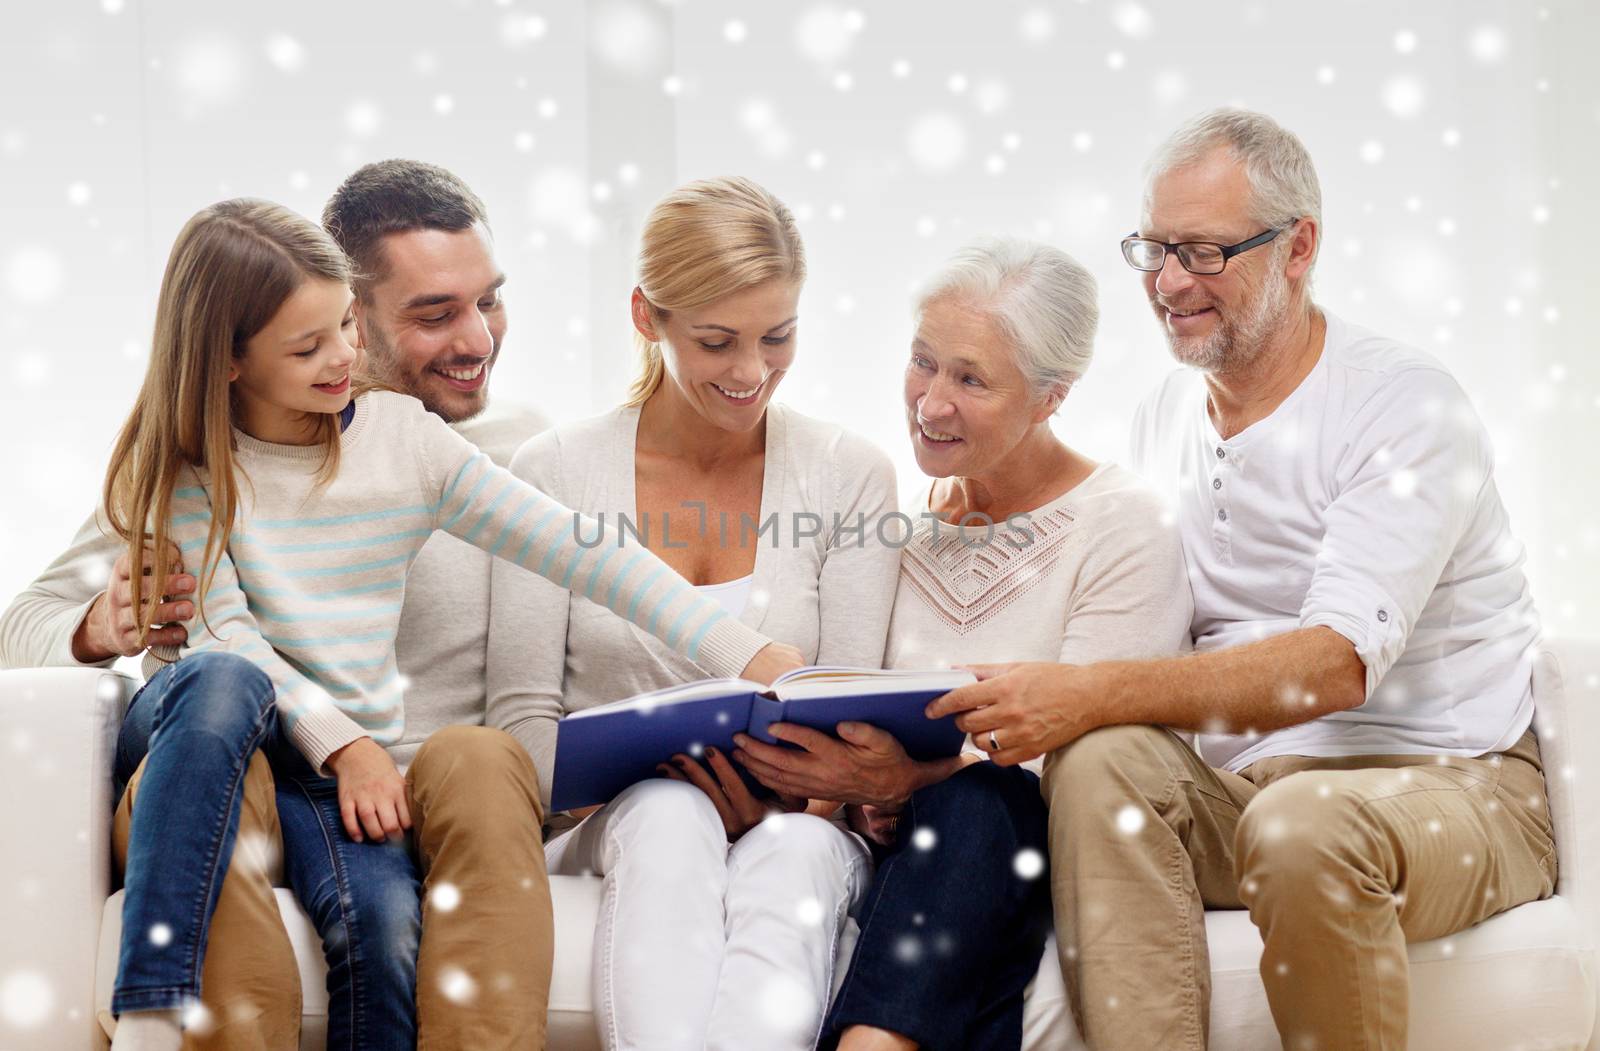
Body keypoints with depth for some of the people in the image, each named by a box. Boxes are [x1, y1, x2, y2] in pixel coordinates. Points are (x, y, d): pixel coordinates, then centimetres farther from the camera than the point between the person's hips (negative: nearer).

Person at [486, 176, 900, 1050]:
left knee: (799, 856, -35)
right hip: (612, 824, 0)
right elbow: (523, 718, 1)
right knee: (670, 817, -36)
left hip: (794, 825, 1)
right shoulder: (556, 471, 4)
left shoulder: (850, 476, 6)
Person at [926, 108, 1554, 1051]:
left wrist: (1087, 696, -32)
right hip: (1246, 786, 5)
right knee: (1100, 761, -25)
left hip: (1450, 785, -5)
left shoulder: (1408, 408, -11)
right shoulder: (1165, 418, 12)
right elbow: (1150, 635, 12)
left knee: (1301, 825, -37)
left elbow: (1337, 663, -24)